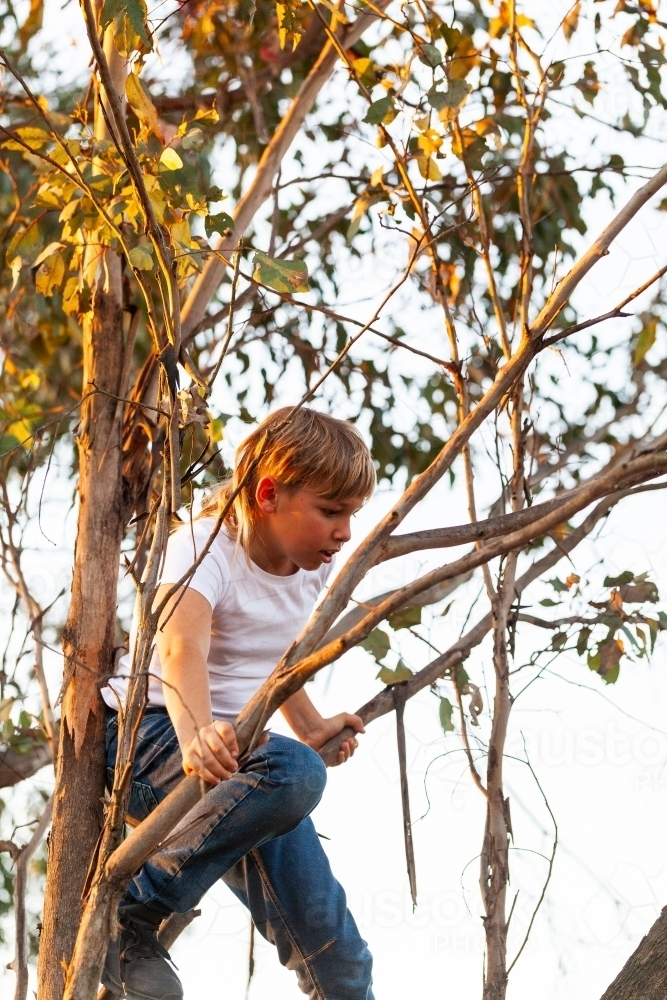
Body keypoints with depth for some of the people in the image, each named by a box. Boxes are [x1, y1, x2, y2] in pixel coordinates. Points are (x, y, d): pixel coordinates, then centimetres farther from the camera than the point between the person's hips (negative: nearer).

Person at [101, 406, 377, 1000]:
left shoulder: (315, 570, 4)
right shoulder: (206, 547, -19)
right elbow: (181, 646, -40)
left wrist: (310, 726, 15)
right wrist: (196, 736, -58)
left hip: (237, 757, 7)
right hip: (147, 734, -7)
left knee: (328, 939, -4)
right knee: (293, 772, -36)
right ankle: (129, 914, -26)